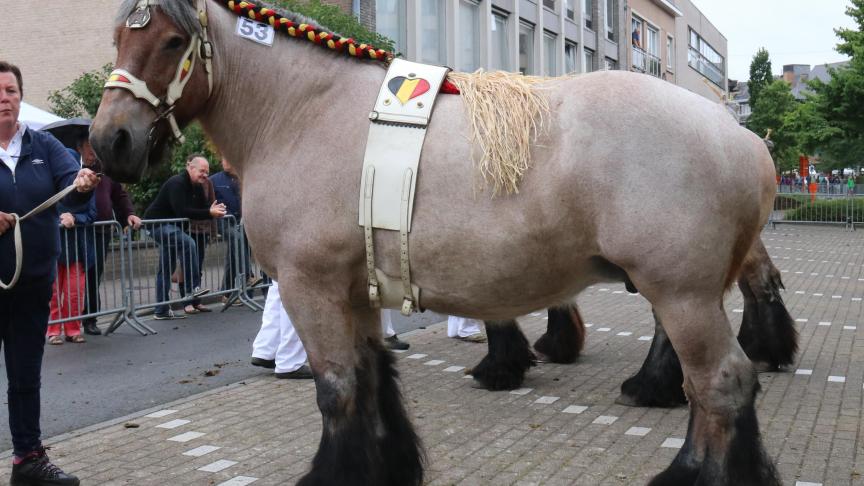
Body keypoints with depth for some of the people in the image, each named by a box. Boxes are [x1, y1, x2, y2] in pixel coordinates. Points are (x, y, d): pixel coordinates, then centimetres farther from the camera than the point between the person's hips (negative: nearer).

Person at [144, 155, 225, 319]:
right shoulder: (177, 183, -21)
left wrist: (214, 211, -18)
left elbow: (203, 208, 5)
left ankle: (161, 310, 16)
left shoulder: (197, 187, 7)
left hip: (171, 226, 10)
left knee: (166, 268, 11)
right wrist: (209, 213, -32)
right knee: (188, 243, -29)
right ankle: (193, 287, -24)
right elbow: (181, 211, -31)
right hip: (157, 224, -10)